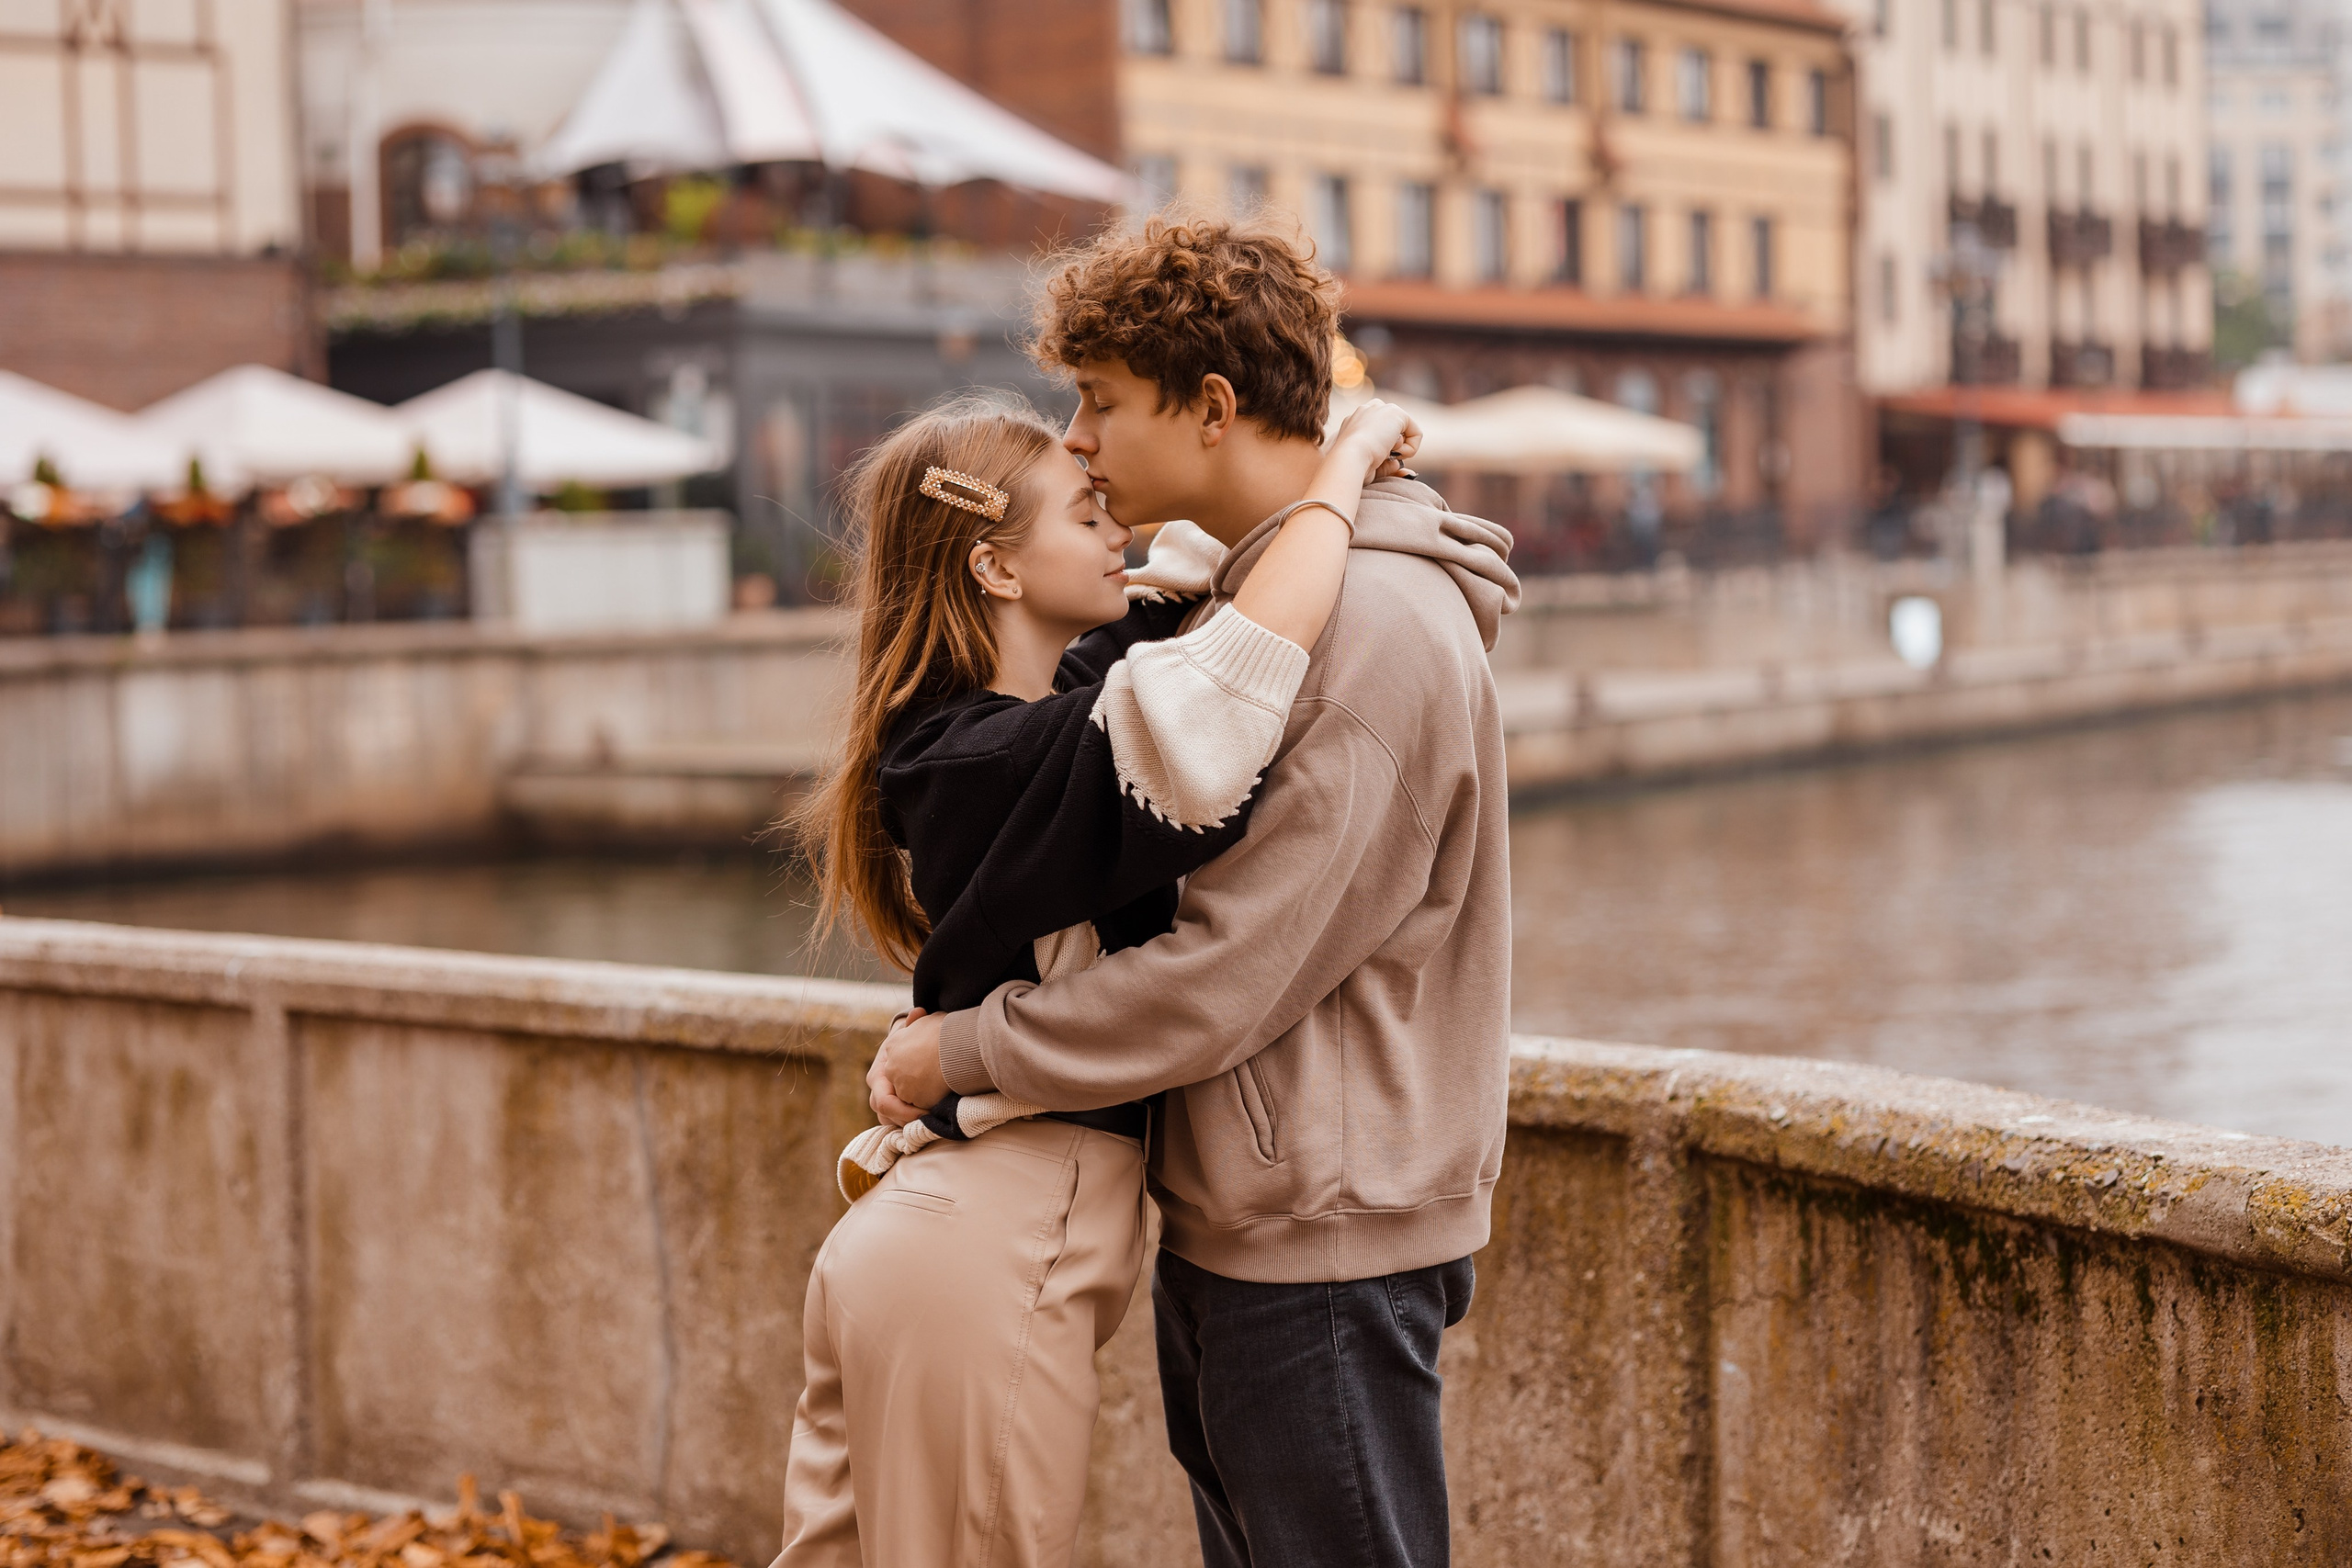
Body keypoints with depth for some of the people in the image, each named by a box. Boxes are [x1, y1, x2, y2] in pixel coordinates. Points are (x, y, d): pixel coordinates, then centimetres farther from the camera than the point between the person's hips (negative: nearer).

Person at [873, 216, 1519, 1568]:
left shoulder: (1377, 631, -20)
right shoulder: (1259, 597, 13)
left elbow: (1219, 986, -23)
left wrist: (957, 1052, -12)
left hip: (1319, 1244, -10)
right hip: (1226, 1222, 10)